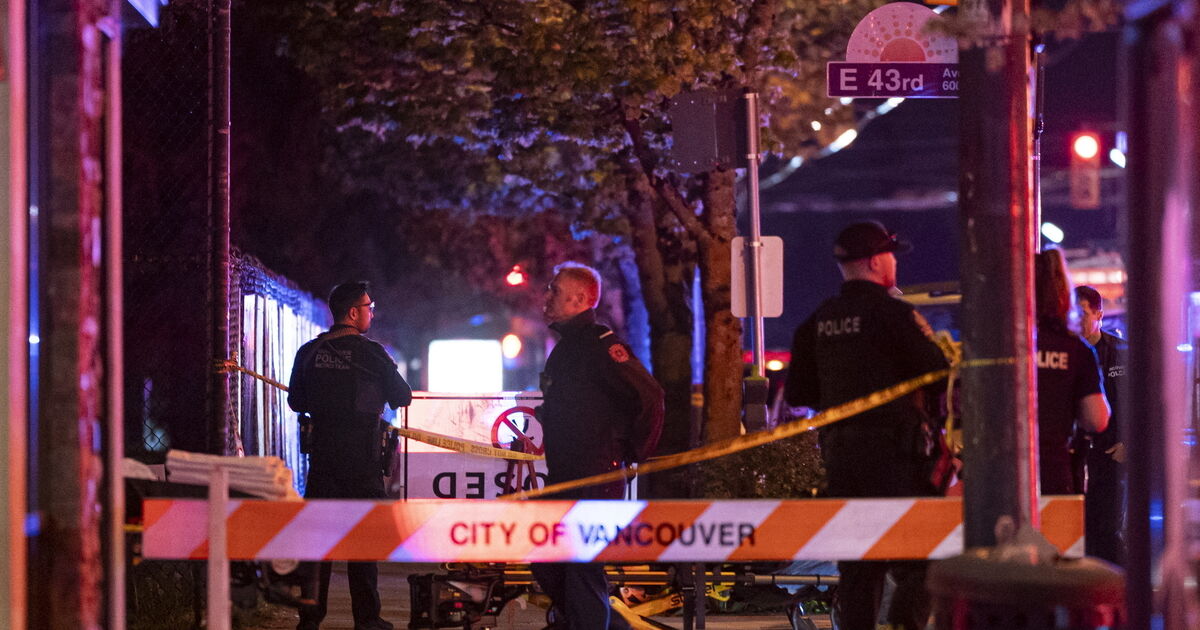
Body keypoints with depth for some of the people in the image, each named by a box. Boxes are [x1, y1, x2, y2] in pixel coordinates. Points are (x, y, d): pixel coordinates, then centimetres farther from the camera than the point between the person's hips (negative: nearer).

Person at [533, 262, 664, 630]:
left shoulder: (599, 343, -13)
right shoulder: (566, 346, 18)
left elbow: (649, 396, -19)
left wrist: (633, 457, -13)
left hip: (596, 480, -10)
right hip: (563, 479, 10)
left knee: (583, 570, -9)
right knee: (546, 565, 13)